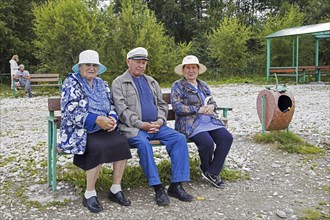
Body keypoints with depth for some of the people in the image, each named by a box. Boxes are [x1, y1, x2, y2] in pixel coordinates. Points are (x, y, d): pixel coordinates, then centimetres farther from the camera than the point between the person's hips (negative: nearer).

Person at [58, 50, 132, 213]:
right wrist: (97, 120, -23)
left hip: (103, 128, 5)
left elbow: (111, 106, 16)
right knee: (99, 148, -33)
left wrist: (112, 118, -9)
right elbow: (71, 111, -13)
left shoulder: (102, 84, 16)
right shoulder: (71, 82, -2)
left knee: (122, 143, -22)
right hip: (80, 130, -5)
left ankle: (116, 189, -9)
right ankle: (89, 194, -16)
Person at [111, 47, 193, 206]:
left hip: (155, 126, 5)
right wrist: (140, 124, -17)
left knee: (180, 138, -17)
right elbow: (122, 109, -7)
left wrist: (160, 120, -2)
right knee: (143, 143, -36)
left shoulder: (152, 82, 23)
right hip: (133, 128, -5)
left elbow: (162, 105, 19)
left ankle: (176, 185, -16)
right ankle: (158, 188, -29)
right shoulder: (119, 83, 5)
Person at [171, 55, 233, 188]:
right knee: (207, 142, -30)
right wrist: (199, 109, -13)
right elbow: (177, 107, -9)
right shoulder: (177, 86, 4)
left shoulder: (203, 85, 23)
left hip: (210, 121, 6)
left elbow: (213, 102, 23)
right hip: (190, 124, -6)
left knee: (227, 138, -19)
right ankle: (205, 168, 3)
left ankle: (212, 172, -8)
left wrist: (211, 106, -4)